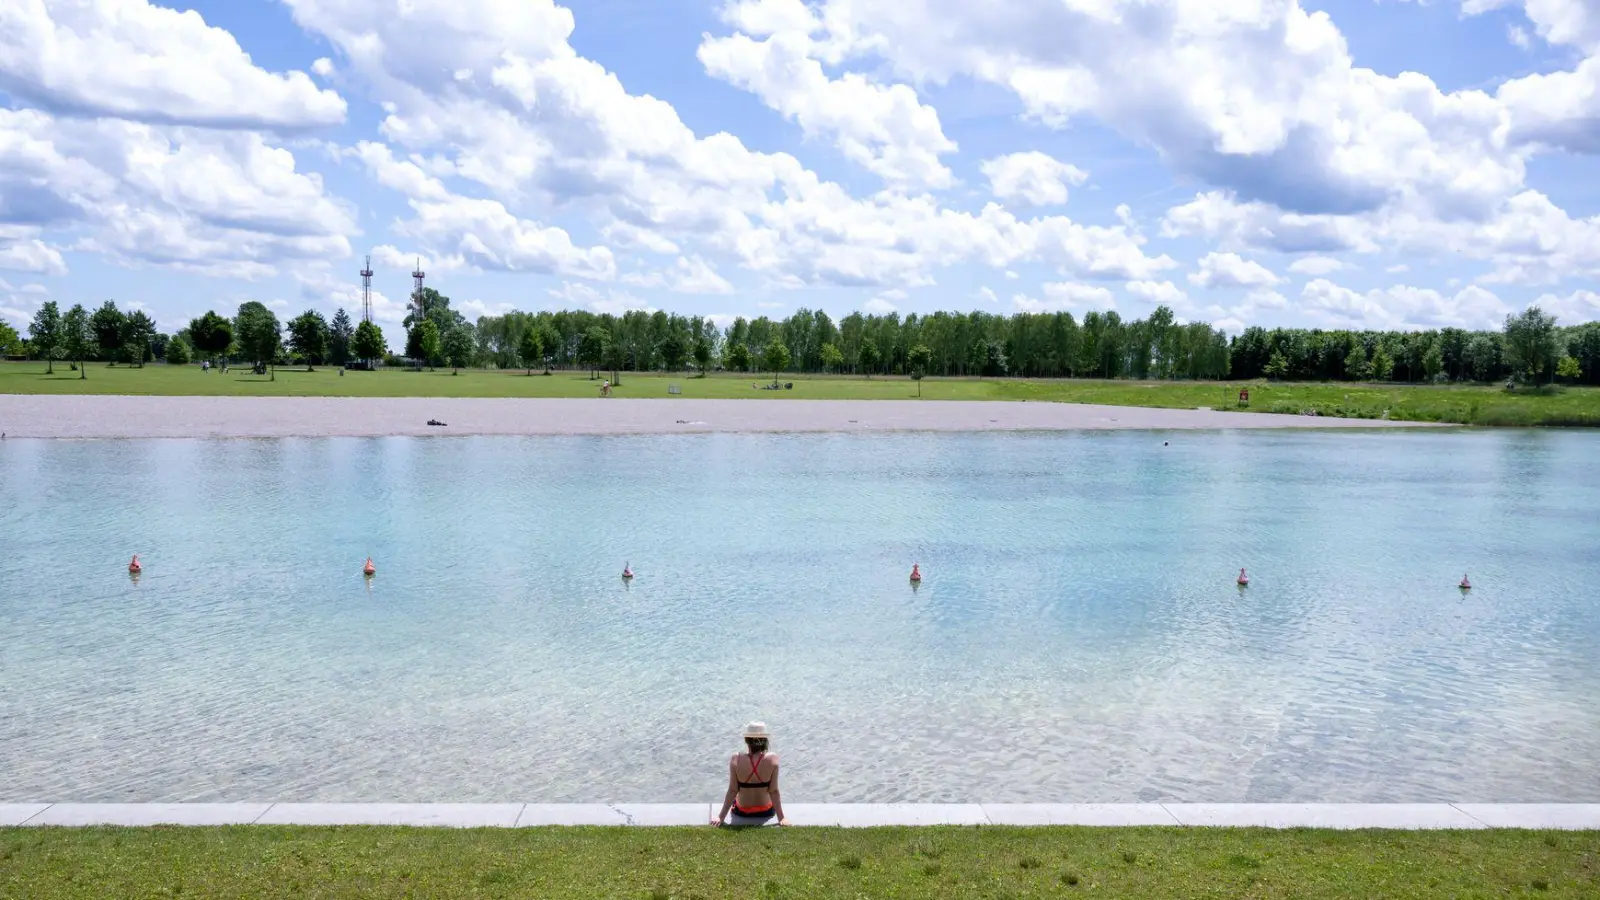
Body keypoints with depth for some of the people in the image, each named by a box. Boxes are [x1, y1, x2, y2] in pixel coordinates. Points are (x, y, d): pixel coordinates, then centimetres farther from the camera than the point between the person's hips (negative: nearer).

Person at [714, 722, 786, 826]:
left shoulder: (736, 760, -20)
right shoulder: (772, 759, -20)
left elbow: (732, 791, -15)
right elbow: (774, 791, -17)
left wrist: (721, 817, -5)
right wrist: (781, 818, -8)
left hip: (741, 812, 1)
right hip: (766, 812, 0)